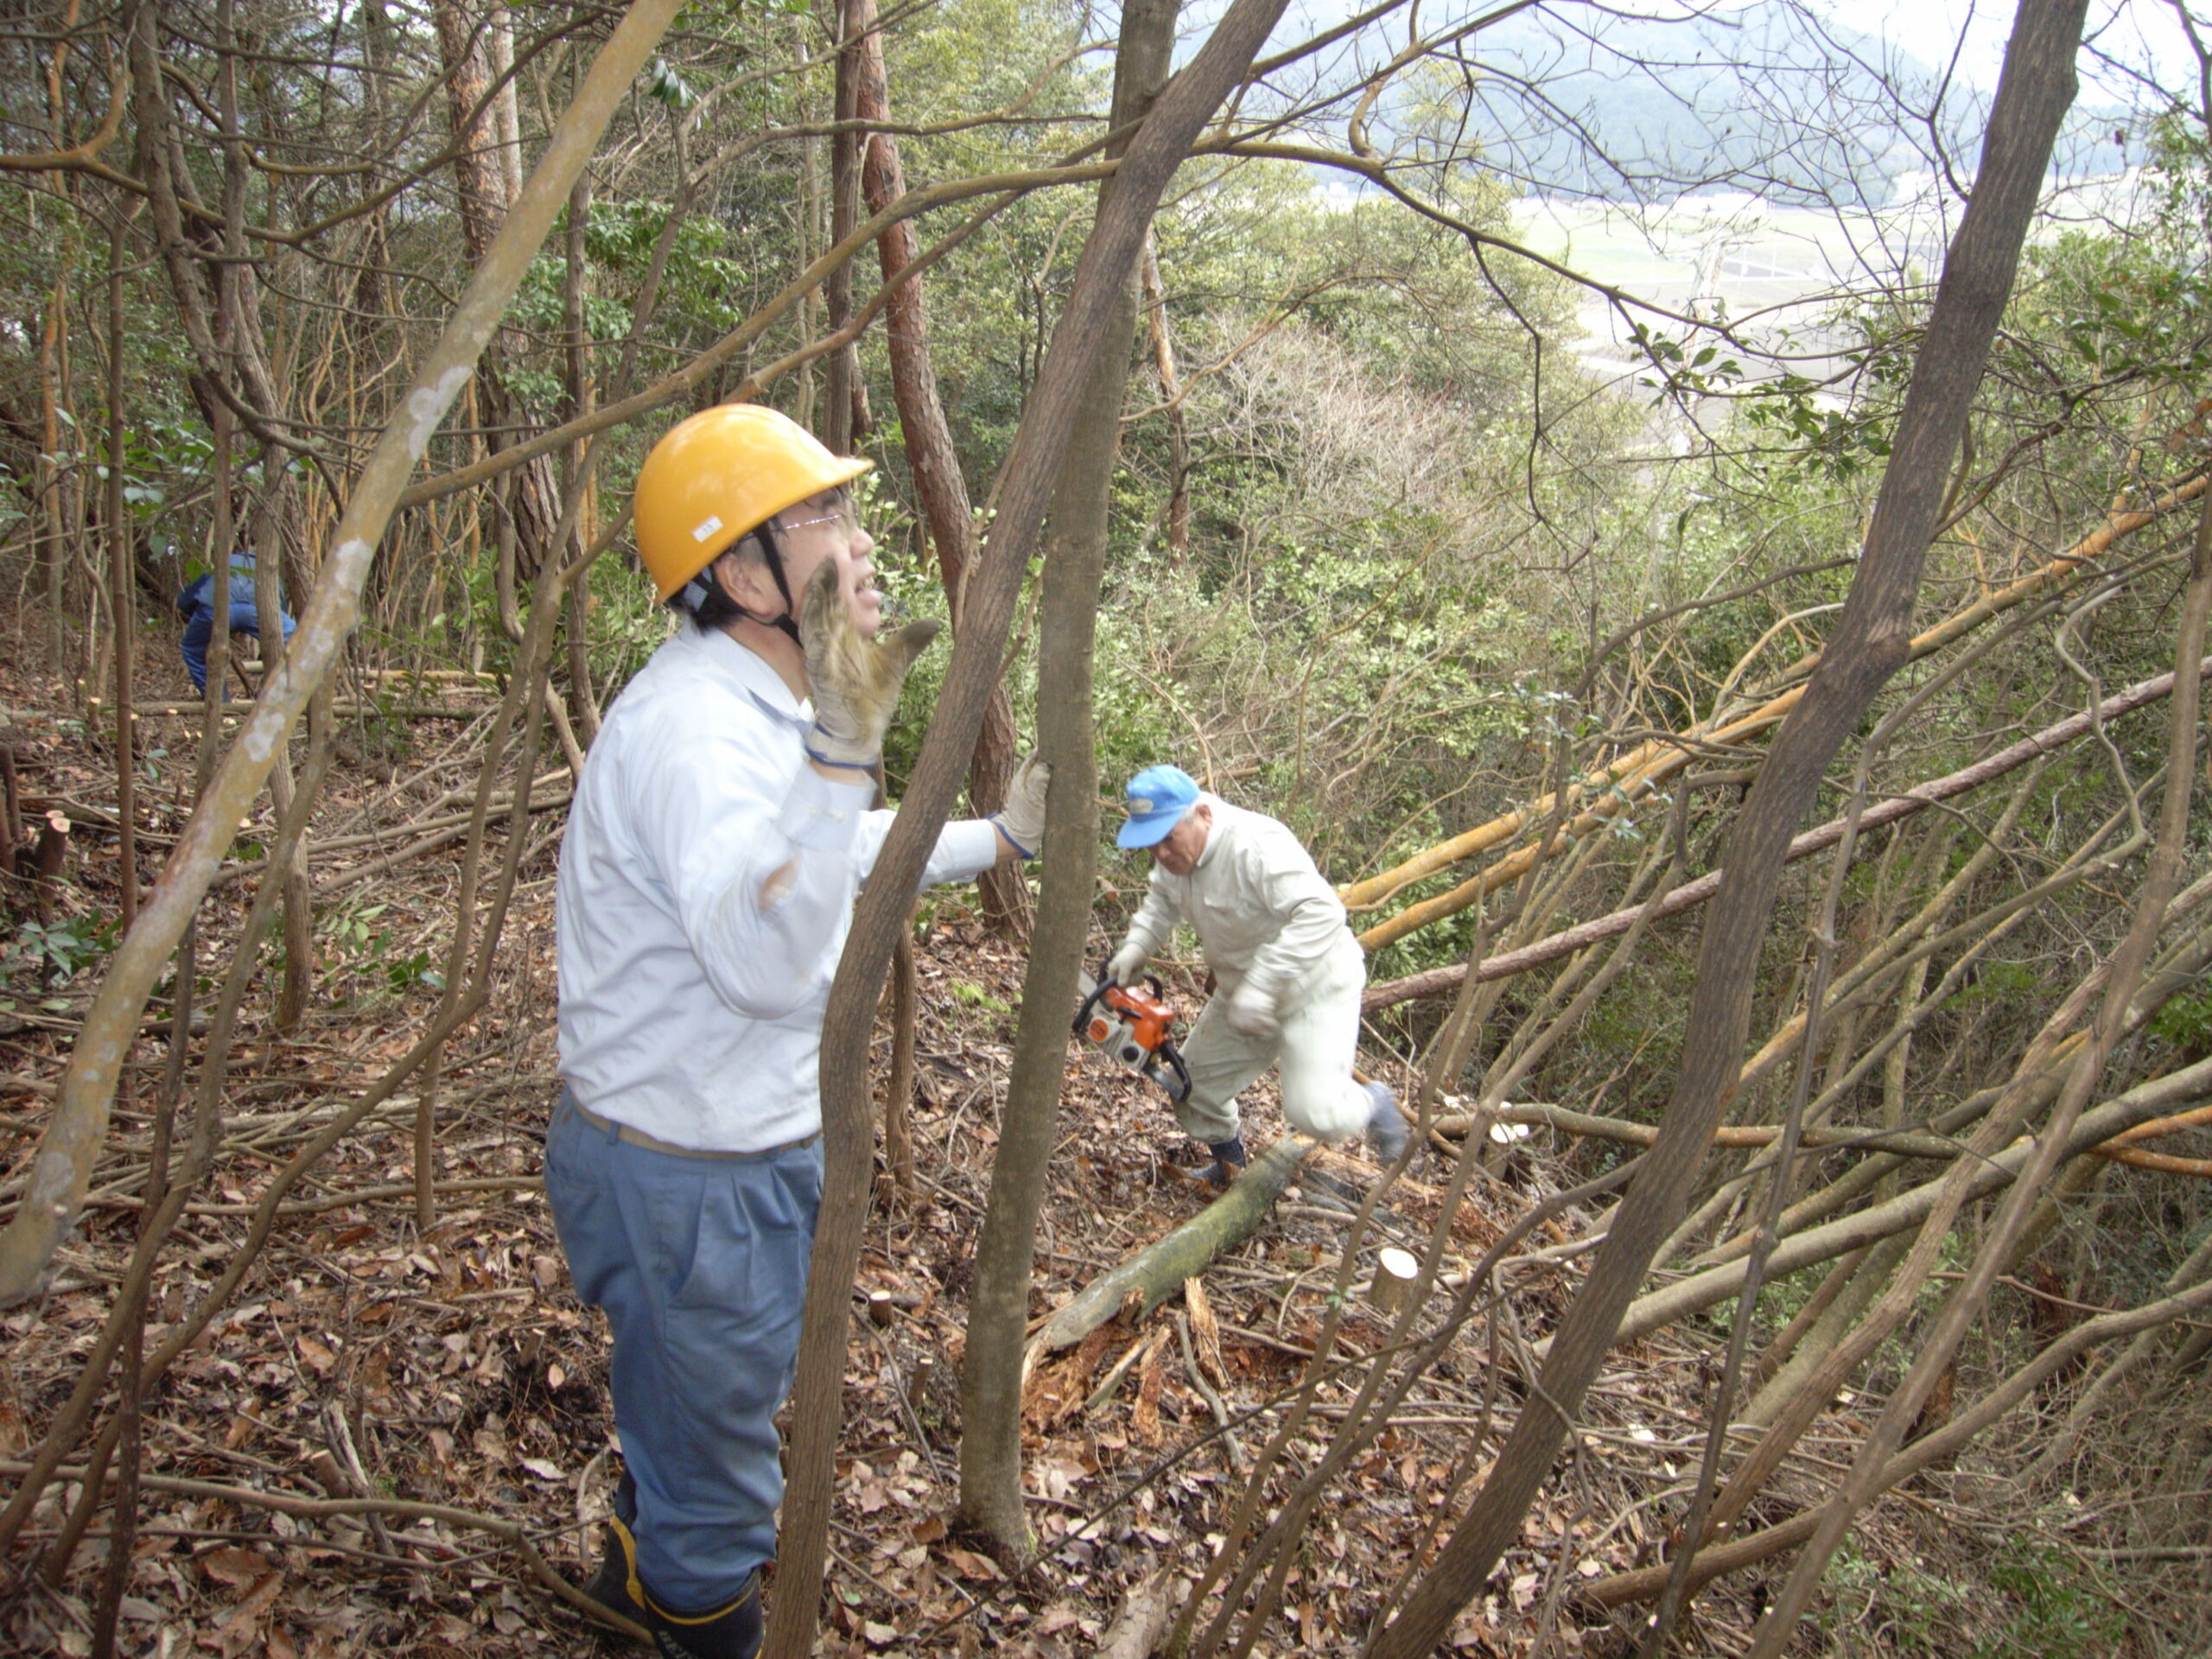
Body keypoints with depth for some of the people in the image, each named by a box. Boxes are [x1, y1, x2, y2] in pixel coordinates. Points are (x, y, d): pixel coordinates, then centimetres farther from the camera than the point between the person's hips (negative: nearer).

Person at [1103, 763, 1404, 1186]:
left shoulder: (1256, 845, -34)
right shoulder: (1176, 852, -7)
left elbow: (1320, 913, -42)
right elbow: (1162, 900, 12)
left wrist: (1261, 985, -44)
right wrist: (1137, 946, -8)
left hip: (1315, 988, -8)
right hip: (1243, 993, 8)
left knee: (1315, 1112, -18)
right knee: (1193, 1084, 11)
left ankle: (1375, 1104, 16)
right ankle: (1229, 1165, 39)